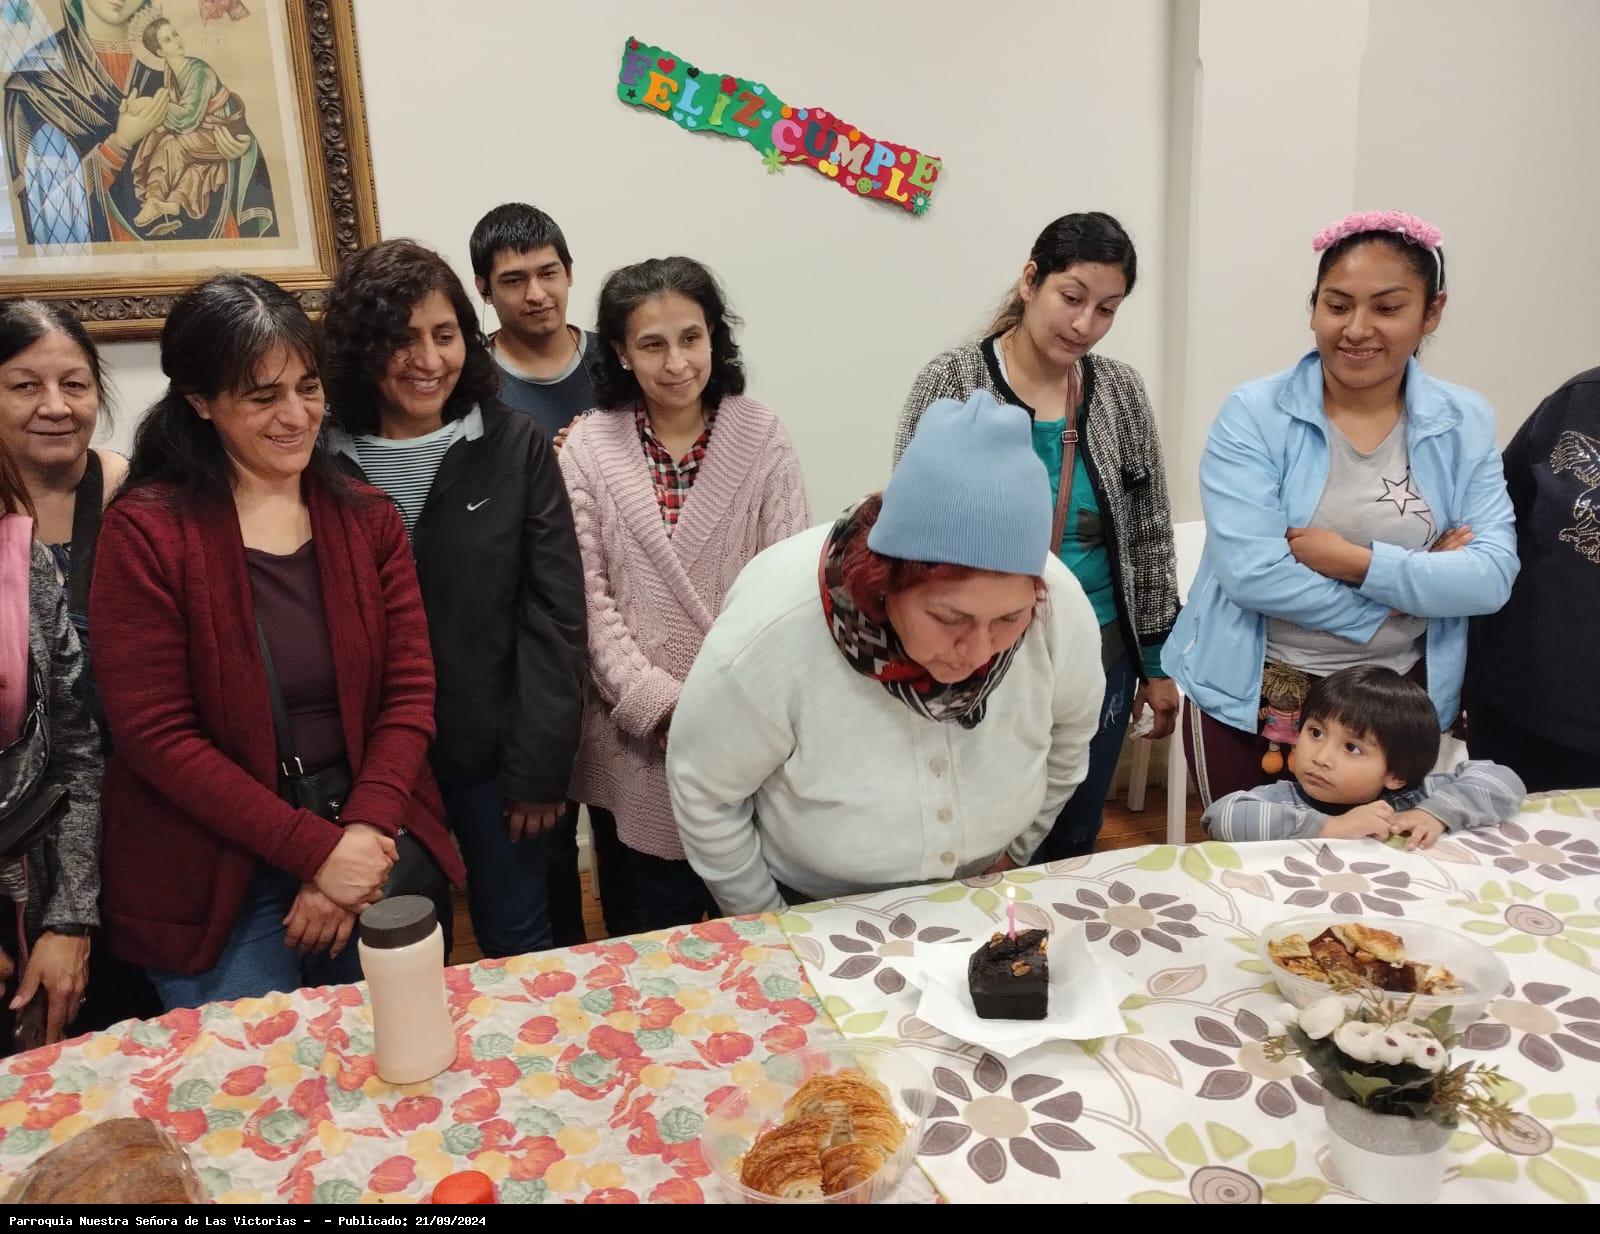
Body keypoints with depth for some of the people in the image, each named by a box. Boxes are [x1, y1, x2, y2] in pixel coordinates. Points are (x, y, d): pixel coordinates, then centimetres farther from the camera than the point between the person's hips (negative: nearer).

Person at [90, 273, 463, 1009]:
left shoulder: (367, 518, 3)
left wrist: (364, 834, -15)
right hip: (213, 876, -3)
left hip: (369, 847, 3)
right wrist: (316, 849, -16)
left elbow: (410, 692, -1)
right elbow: (153, 733, -13)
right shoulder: (144, 532, -9)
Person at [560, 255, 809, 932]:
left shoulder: (760, 435, -2)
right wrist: (661, 705, -13)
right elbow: (587, 596, -4)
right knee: (648, 931, 14)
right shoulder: (588, 447, -1)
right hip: (636, 737, 0)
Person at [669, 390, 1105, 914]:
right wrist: (772, 928, -7)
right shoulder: (774, 630, -34)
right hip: (814, 911, -2)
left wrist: (1014, 854, 7)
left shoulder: (1060, 609, -25)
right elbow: (704, 792, -18)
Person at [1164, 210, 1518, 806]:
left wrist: (1357, 561, -22)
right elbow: (1250, 571, -21)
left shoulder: (1466, 423, 0)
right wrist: (1414, 588, -15)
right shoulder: (1253, 414, -11)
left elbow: (1492, 575, -9)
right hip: (1249, 696, -2)